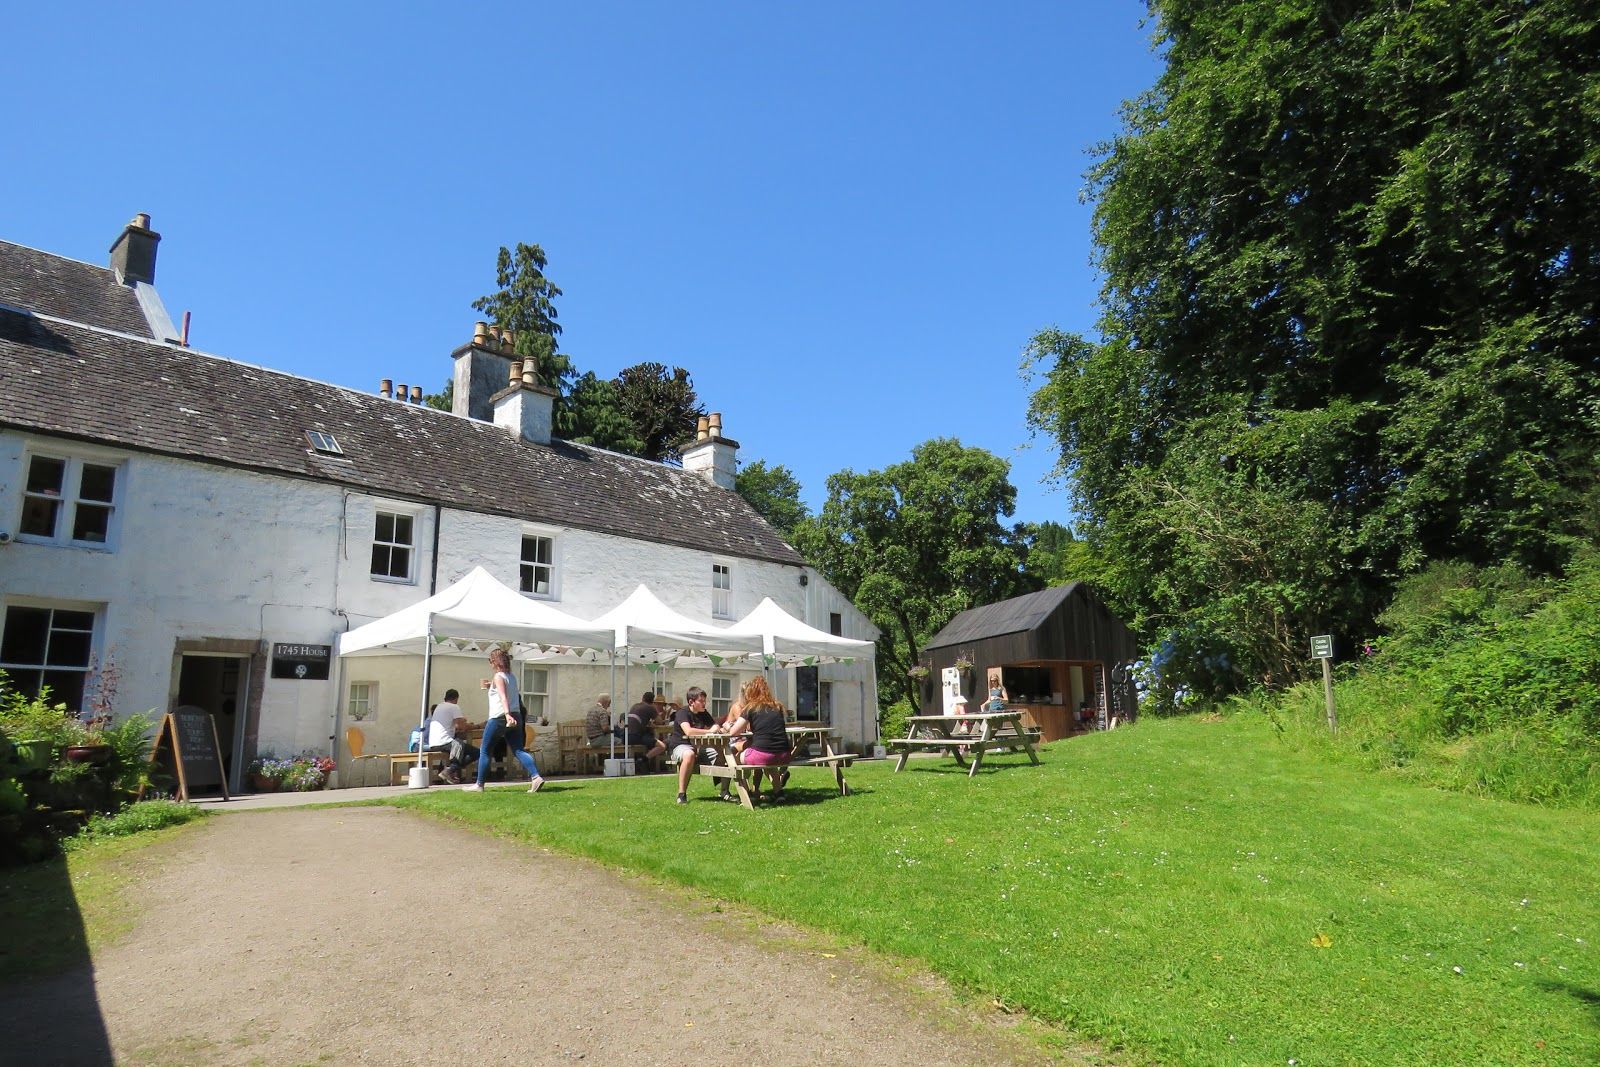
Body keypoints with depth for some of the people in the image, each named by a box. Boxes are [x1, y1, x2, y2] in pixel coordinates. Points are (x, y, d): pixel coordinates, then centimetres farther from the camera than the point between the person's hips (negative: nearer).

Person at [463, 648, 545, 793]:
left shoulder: (498, 677, -7)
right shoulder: (512, 676, 16)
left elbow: (503, 697, -22)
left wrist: (507, 714, -34)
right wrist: (491, 686, 25)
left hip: (499, 718, -7)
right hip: (515, 717, 7)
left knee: (484, 751, 8)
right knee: (518, 751, 0)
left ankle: (479, 785, 14)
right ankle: (535, 777, -18)